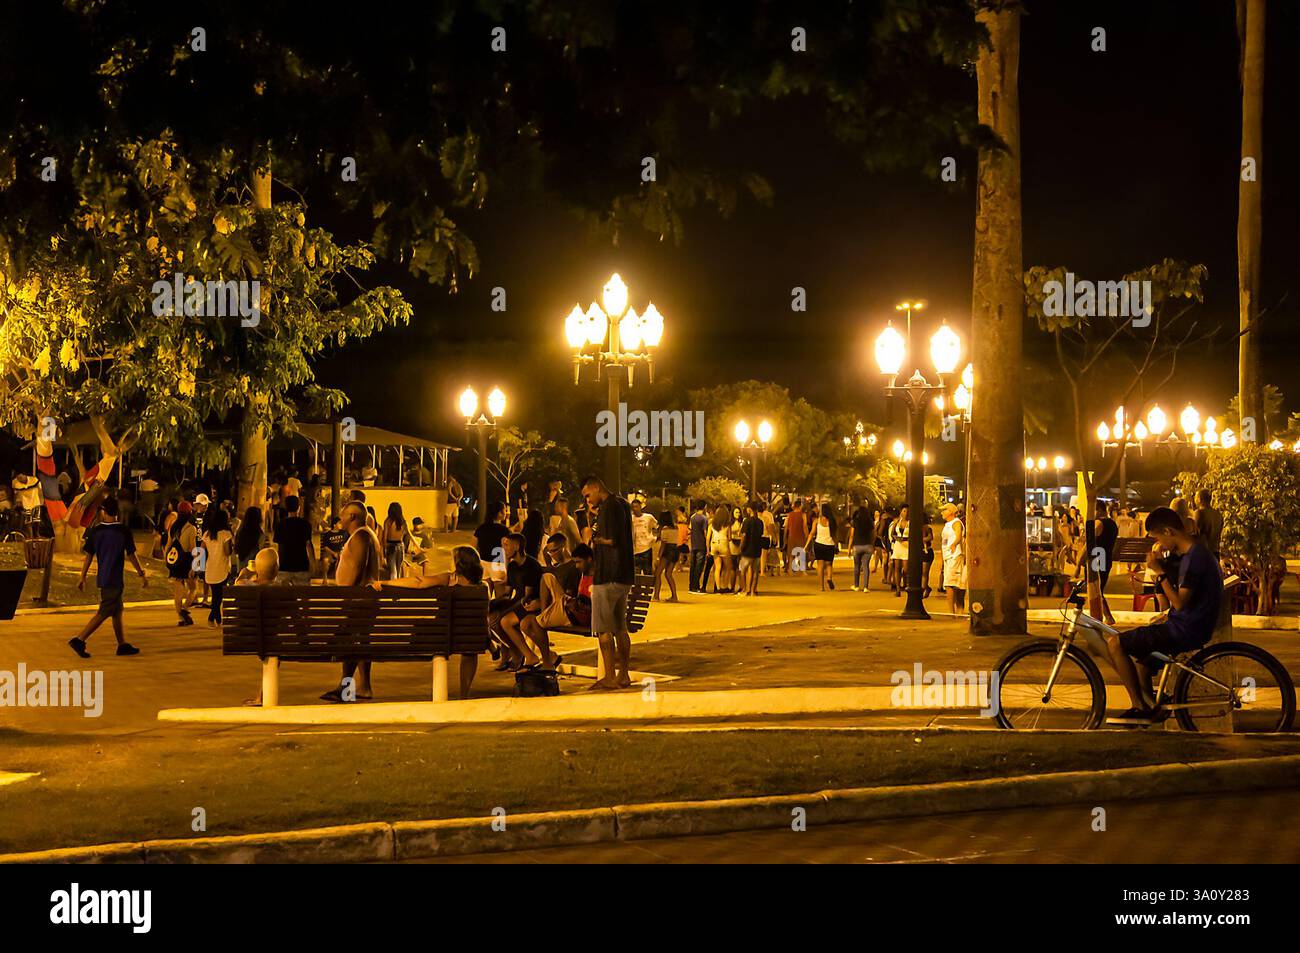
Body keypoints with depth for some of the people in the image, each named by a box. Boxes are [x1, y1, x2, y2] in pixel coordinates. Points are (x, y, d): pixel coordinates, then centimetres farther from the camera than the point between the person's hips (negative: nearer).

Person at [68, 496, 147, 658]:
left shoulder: (95, 531, -1)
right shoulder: (124, 531, -11)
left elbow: (88, 556, 2)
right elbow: (132, 555, -5)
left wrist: (82, 577, 11)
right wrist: (142, 575, 7)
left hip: (102, 578, 5)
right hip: (115, 579, -5)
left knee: (117, 610, 16)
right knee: (103, 613, -3)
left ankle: (123, 644, 21)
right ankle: (79, 640, -12)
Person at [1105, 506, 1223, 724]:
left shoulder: (1194, 557, -20)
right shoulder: (1197, 551, 13)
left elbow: (1180, 602, -24)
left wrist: (1161, 572, -19)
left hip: (1184, 632, -11)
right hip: (1187, 627, 11)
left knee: (1115, 643, -12)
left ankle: (1139, 708, -6)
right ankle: (1150, 705, 29)